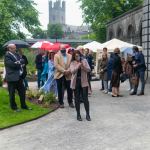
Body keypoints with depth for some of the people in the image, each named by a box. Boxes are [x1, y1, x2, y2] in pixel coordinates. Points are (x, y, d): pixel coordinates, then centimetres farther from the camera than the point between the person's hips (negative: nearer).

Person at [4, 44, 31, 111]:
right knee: (12, 93, 5)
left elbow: (23, 61, 4)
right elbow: (13, 64, -23)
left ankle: (23, 105, 27)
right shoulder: (7, 56, -11)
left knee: (22, 91, 13)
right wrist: (19, 63, -8)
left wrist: (18, 63, -13)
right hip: (12, 77, -8)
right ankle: (14, 107, 18)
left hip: (19, 76, 8)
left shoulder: (16, 54, 13)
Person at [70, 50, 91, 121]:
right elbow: (72, 71, -14)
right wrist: (78, 66, -28)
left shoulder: (84, 61, 4)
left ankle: (87, 114, 7)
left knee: (85, 98, -2)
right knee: (77, 99, 7)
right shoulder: (72, 63, 2)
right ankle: (78, 114, 17)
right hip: (75, 82, 0)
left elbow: (89, 70, -4)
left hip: (83, 82, 0)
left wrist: (83, 66, -22)